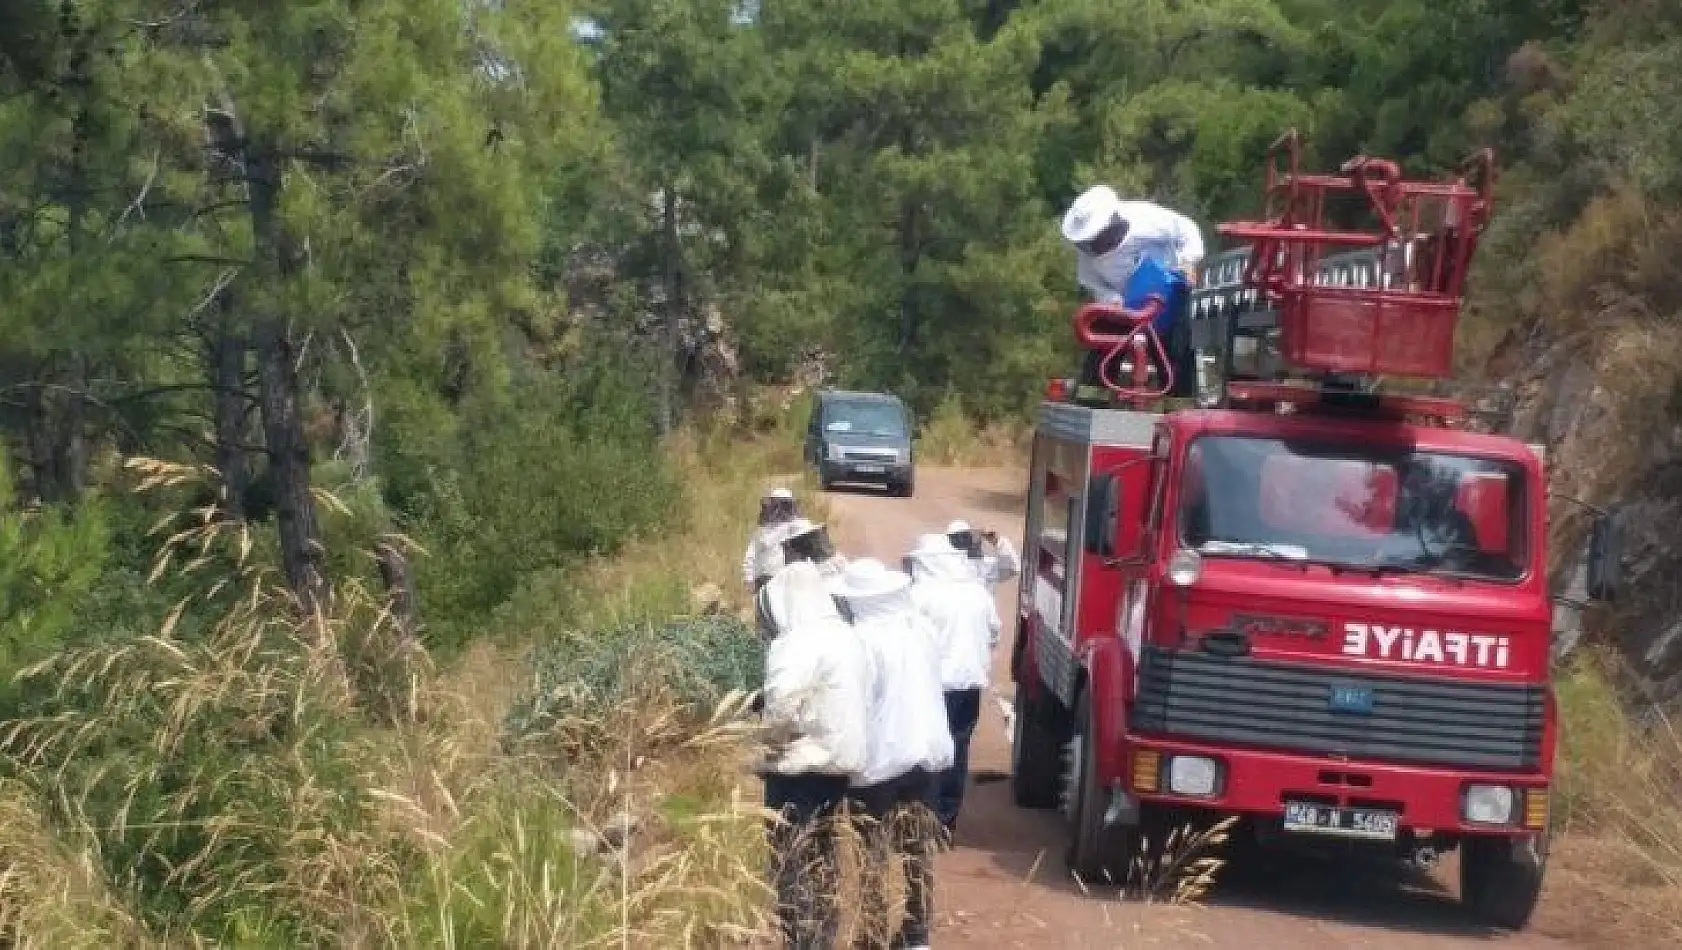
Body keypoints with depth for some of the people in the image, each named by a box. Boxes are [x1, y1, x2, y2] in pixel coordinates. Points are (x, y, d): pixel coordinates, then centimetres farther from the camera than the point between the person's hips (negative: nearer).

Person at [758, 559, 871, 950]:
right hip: (838, 760, 9)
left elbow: (781, 708, -27)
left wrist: (765, 739, -9)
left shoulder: (799, 642, -18)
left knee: (792, 867, -3)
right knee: (819, 860, 18)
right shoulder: (846, 636, 11)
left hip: (800, 768, -9)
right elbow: (854, 701, 14)